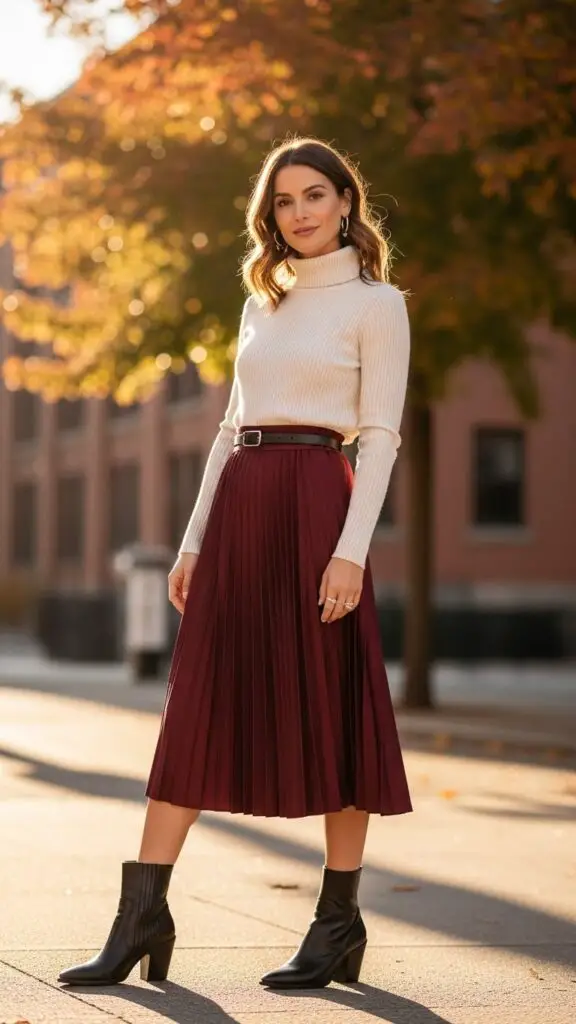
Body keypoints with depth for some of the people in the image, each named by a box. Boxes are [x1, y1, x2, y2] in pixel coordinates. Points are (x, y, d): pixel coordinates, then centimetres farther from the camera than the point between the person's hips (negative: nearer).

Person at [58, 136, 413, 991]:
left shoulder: (376, 302, 1)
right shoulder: (263, 303, 18)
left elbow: (381, 435, -6)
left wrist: (351, 550, -16)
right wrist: (194, 539, 12)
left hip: (314, 503, -6)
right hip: (237, 505, 6)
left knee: (328, 710, -1)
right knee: (197, 706, 2)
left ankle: (340, 926, 8)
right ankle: (142, 920, 3)